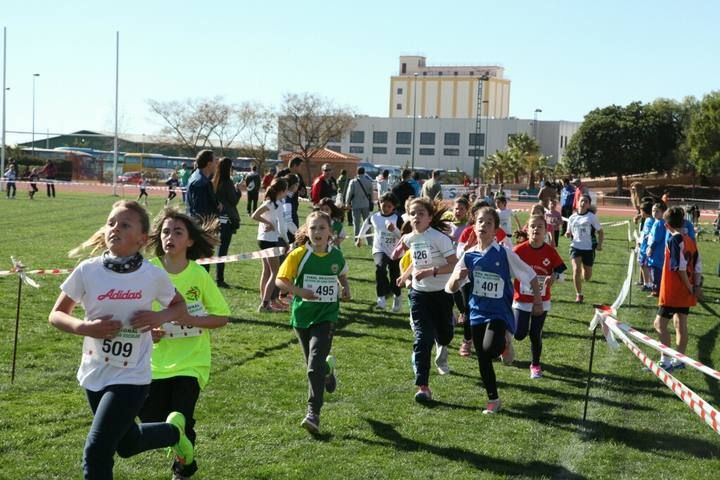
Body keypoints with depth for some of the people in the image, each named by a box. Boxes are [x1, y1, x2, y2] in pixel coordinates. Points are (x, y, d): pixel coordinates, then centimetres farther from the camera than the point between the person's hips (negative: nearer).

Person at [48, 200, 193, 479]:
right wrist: (84, 327, -20)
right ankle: (173, 430, 53)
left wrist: (160, 317, -14)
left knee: (96, 452, -14)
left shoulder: (153, 275, -12)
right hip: (94, 374, 4)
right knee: (126, 445, 24)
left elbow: (179, 305, 7)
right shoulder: (87, 271, -10)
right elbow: (56, 315, -1)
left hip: (131, 377, -4)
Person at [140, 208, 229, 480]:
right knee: (150, 421, 3)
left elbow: (222, 317, -5)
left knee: (180, 421, -9)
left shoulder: (199, 275, -10)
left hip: (191, 362, -2)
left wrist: (190, 319, -20)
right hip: (157, 361, 3)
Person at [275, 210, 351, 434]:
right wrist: (300, 291, -22)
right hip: (302, 315, 1)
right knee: (313, 363, 16)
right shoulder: (298, 255, -9)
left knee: (315, 365, -15)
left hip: (326, 316, -1)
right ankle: (328, 368, 53)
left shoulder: (336, 255, -1)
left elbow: (342, 274, 20)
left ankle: (313, 413, -13)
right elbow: (280, 280, -7)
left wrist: (346, 288, 2)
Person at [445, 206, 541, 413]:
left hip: (500, 313, -4)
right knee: (483, 359, 9)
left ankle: (506, 341, 8)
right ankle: (493, 400, 26)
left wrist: (538, 301, 0)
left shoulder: (505, 254, -11)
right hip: (477, 313, 4)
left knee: (490, 348, -28)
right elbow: (450, 289, 2)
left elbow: (530, 275, -2)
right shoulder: (469, 256, 0)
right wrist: (457, 277, -20)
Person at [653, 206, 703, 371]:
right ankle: (678, 360, 21)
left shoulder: (674, 240, -16)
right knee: (681, 325, 14)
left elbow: (680, 267, -20)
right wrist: (696, 287, 3)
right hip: (686, 293, 8)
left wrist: (690, 288, -12)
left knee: (660, 323, -3)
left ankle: (665, 361, -6)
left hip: (672, 292, -8)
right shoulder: (690, 240, 8)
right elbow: (697, 267, 7)